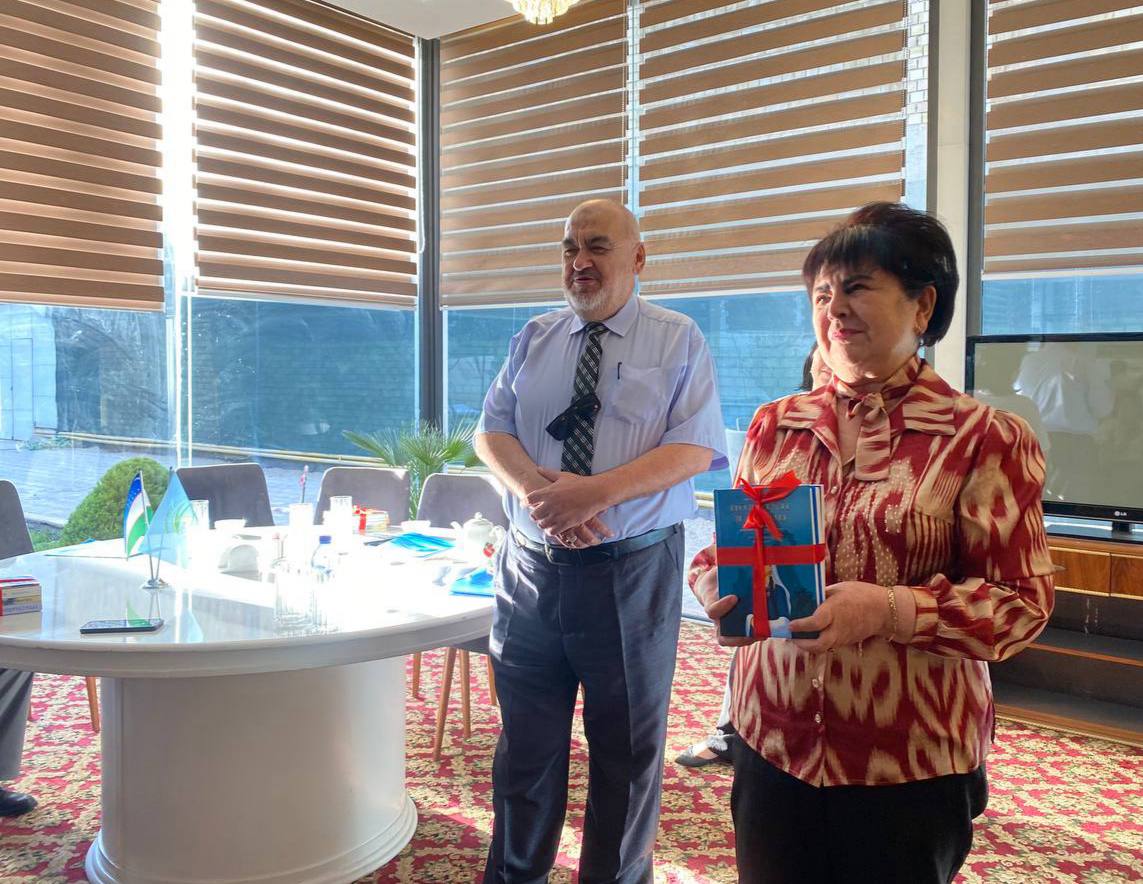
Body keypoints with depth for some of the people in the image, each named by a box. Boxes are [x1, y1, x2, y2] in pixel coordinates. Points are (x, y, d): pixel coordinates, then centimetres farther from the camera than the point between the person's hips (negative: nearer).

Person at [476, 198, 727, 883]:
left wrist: (598, 491, -24)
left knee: (628, 747, 12)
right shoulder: (533, 340, 10)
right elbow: (492, 432, 4)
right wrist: (540, 490, -16)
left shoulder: (677, 341, 0)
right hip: (532, 566, 3)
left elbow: (694, 448, -11)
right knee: (526, 741, 14)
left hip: (633, 569, -2)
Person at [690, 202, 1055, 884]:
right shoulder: (774, 425, 6)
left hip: (912, 768, -3)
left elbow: (1023, 602, -9)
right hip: (773, 744, 4)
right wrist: (716, 587, -9)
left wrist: (891, 609, -24)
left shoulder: (986, 439, -7)